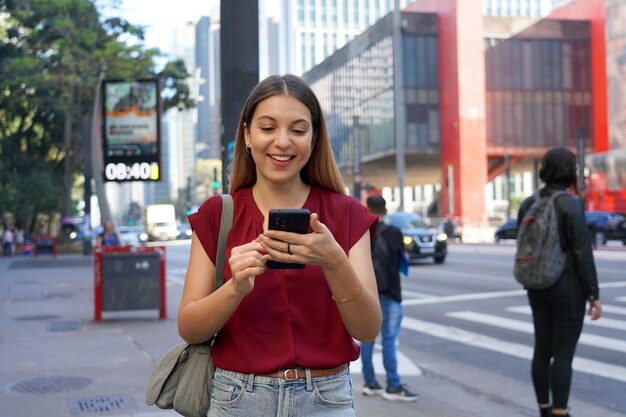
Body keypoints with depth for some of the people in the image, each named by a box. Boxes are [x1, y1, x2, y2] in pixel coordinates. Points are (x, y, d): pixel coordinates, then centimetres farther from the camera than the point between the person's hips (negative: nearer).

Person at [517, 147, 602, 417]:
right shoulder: (571, 204, -16)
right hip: (568, 288, -7)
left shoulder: (528, 204, 4)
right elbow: (582, 252, -17)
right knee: (564, 354, -2)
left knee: (542, 350, 12)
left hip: (538, 287, 7)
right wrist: (594, 295, -12)